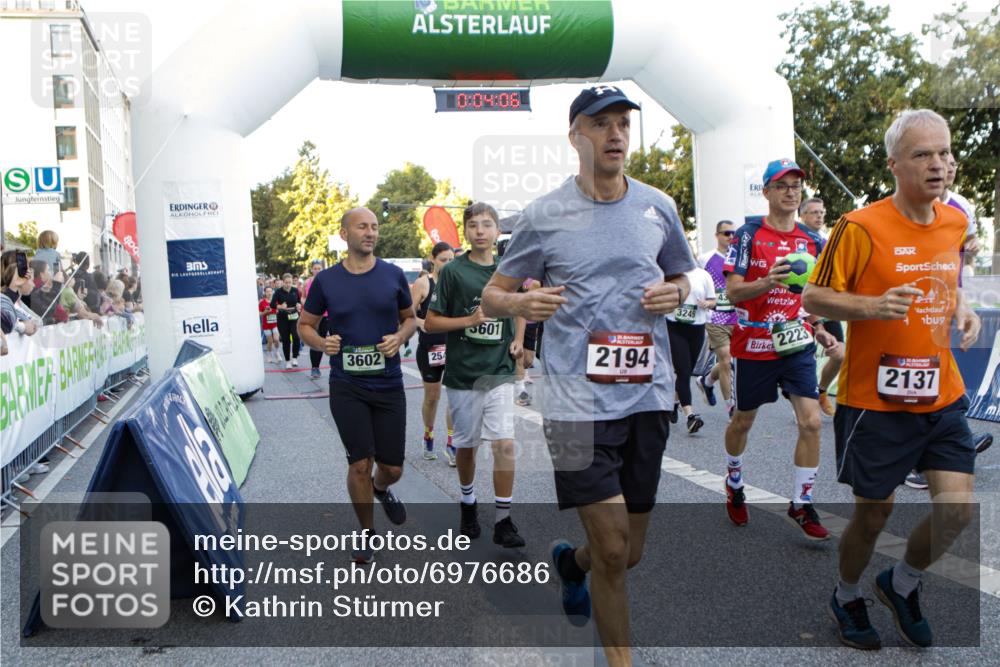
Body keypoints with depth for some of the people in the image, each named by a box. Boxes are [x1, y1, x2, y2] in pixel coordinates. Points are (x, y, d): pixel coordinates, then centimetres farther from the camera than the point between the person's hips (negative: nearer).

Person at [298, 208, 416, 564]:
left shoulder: (393, 275, 1)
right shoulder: (326, 280, -1)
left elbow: (410, 318, 12)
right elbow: (305, 325, 9)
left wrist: (400, 338, -10)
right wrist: (321, 343, -13)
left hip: (388, 385, 1)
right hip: (347, 387, -1)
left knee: (392, 467, 7)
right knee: (360, 464, -2)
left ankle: (381, 488, 45)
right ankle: (366, 533, 21)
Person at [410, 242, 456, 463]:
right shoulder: (423, 283, -5)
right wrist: (421, 323, -26)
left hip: (454, 346, 2)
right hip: (429, 348, -2)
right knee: (432, 397, 11)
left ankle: (451, 444, 2)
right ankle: (428, 437, 34)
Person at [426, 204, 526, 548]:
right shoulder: (453, 271, -5)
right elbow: (431, 322, -5)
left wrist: (518, 339, 6)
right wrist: (470, 319, -17)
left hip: (500, 373, 1)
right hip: (463, 374, -1)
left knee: (505, 444, -9)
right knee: (466, 445, 13)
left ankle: (503, 521, 1)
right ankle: (468, 504, 37)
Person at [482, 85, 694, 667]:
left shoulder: (658, 207, 7)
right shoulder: (544, 215, -2)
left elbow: (681, 276, 22)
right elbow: (491, 296, 5)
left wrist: (674, 294, -2)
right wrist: (520, 303, -19)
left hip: (648, 395, 4)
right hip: (578, 400, -4)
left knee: (629, 553, 15)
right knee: (612, 550, -5)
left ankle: (570, 562, 50)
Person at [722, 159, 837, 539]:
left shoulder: (812, 241, 8)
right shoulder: (748, 235, -6)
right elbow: (733, 292, -12)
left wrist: (819, 332, 5)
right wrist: (767, 282, -29)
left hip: (796, 343, 3)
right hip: (754, 344, -3)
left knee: (811, 422, -9)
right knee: (743, 421, 12)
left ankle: (801, 505, 6)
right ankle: (734, 484, 39)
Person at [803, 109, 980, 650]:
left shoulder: (955, 222, 7)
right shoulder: (861, 227, -14)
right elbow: (814, 298, -12)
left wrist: (960, 309, 3)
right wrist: (872, 307, -28)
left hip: (941, 396, 6)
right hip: (875, 400, -5)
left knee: (958, 506, -2)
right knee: (873, 513, 7)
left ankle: (901, 584, 28)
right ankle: (847, 596, 36)